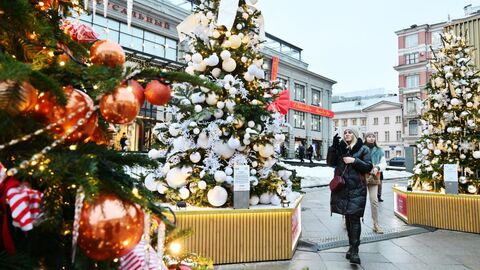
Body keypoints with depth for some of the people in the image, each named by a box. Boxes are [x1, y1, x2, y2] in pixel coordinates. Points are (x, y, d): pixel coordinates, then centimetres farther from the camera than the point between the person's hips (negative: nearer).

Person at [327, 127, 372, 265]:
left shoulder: (363, 149, 3)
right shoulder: (340, 147, 11)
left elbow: (368, 167, -2)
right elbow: (330, 163, 1)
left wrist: (354, 160, -15)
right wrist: (333, 147, -11)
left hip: (357, 189, -4)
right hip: (342, 188, 4)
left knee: (354, 218, -11)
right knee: (347, 217, 11)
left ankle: (354, 250, -9)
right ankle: (352, 246, 23)